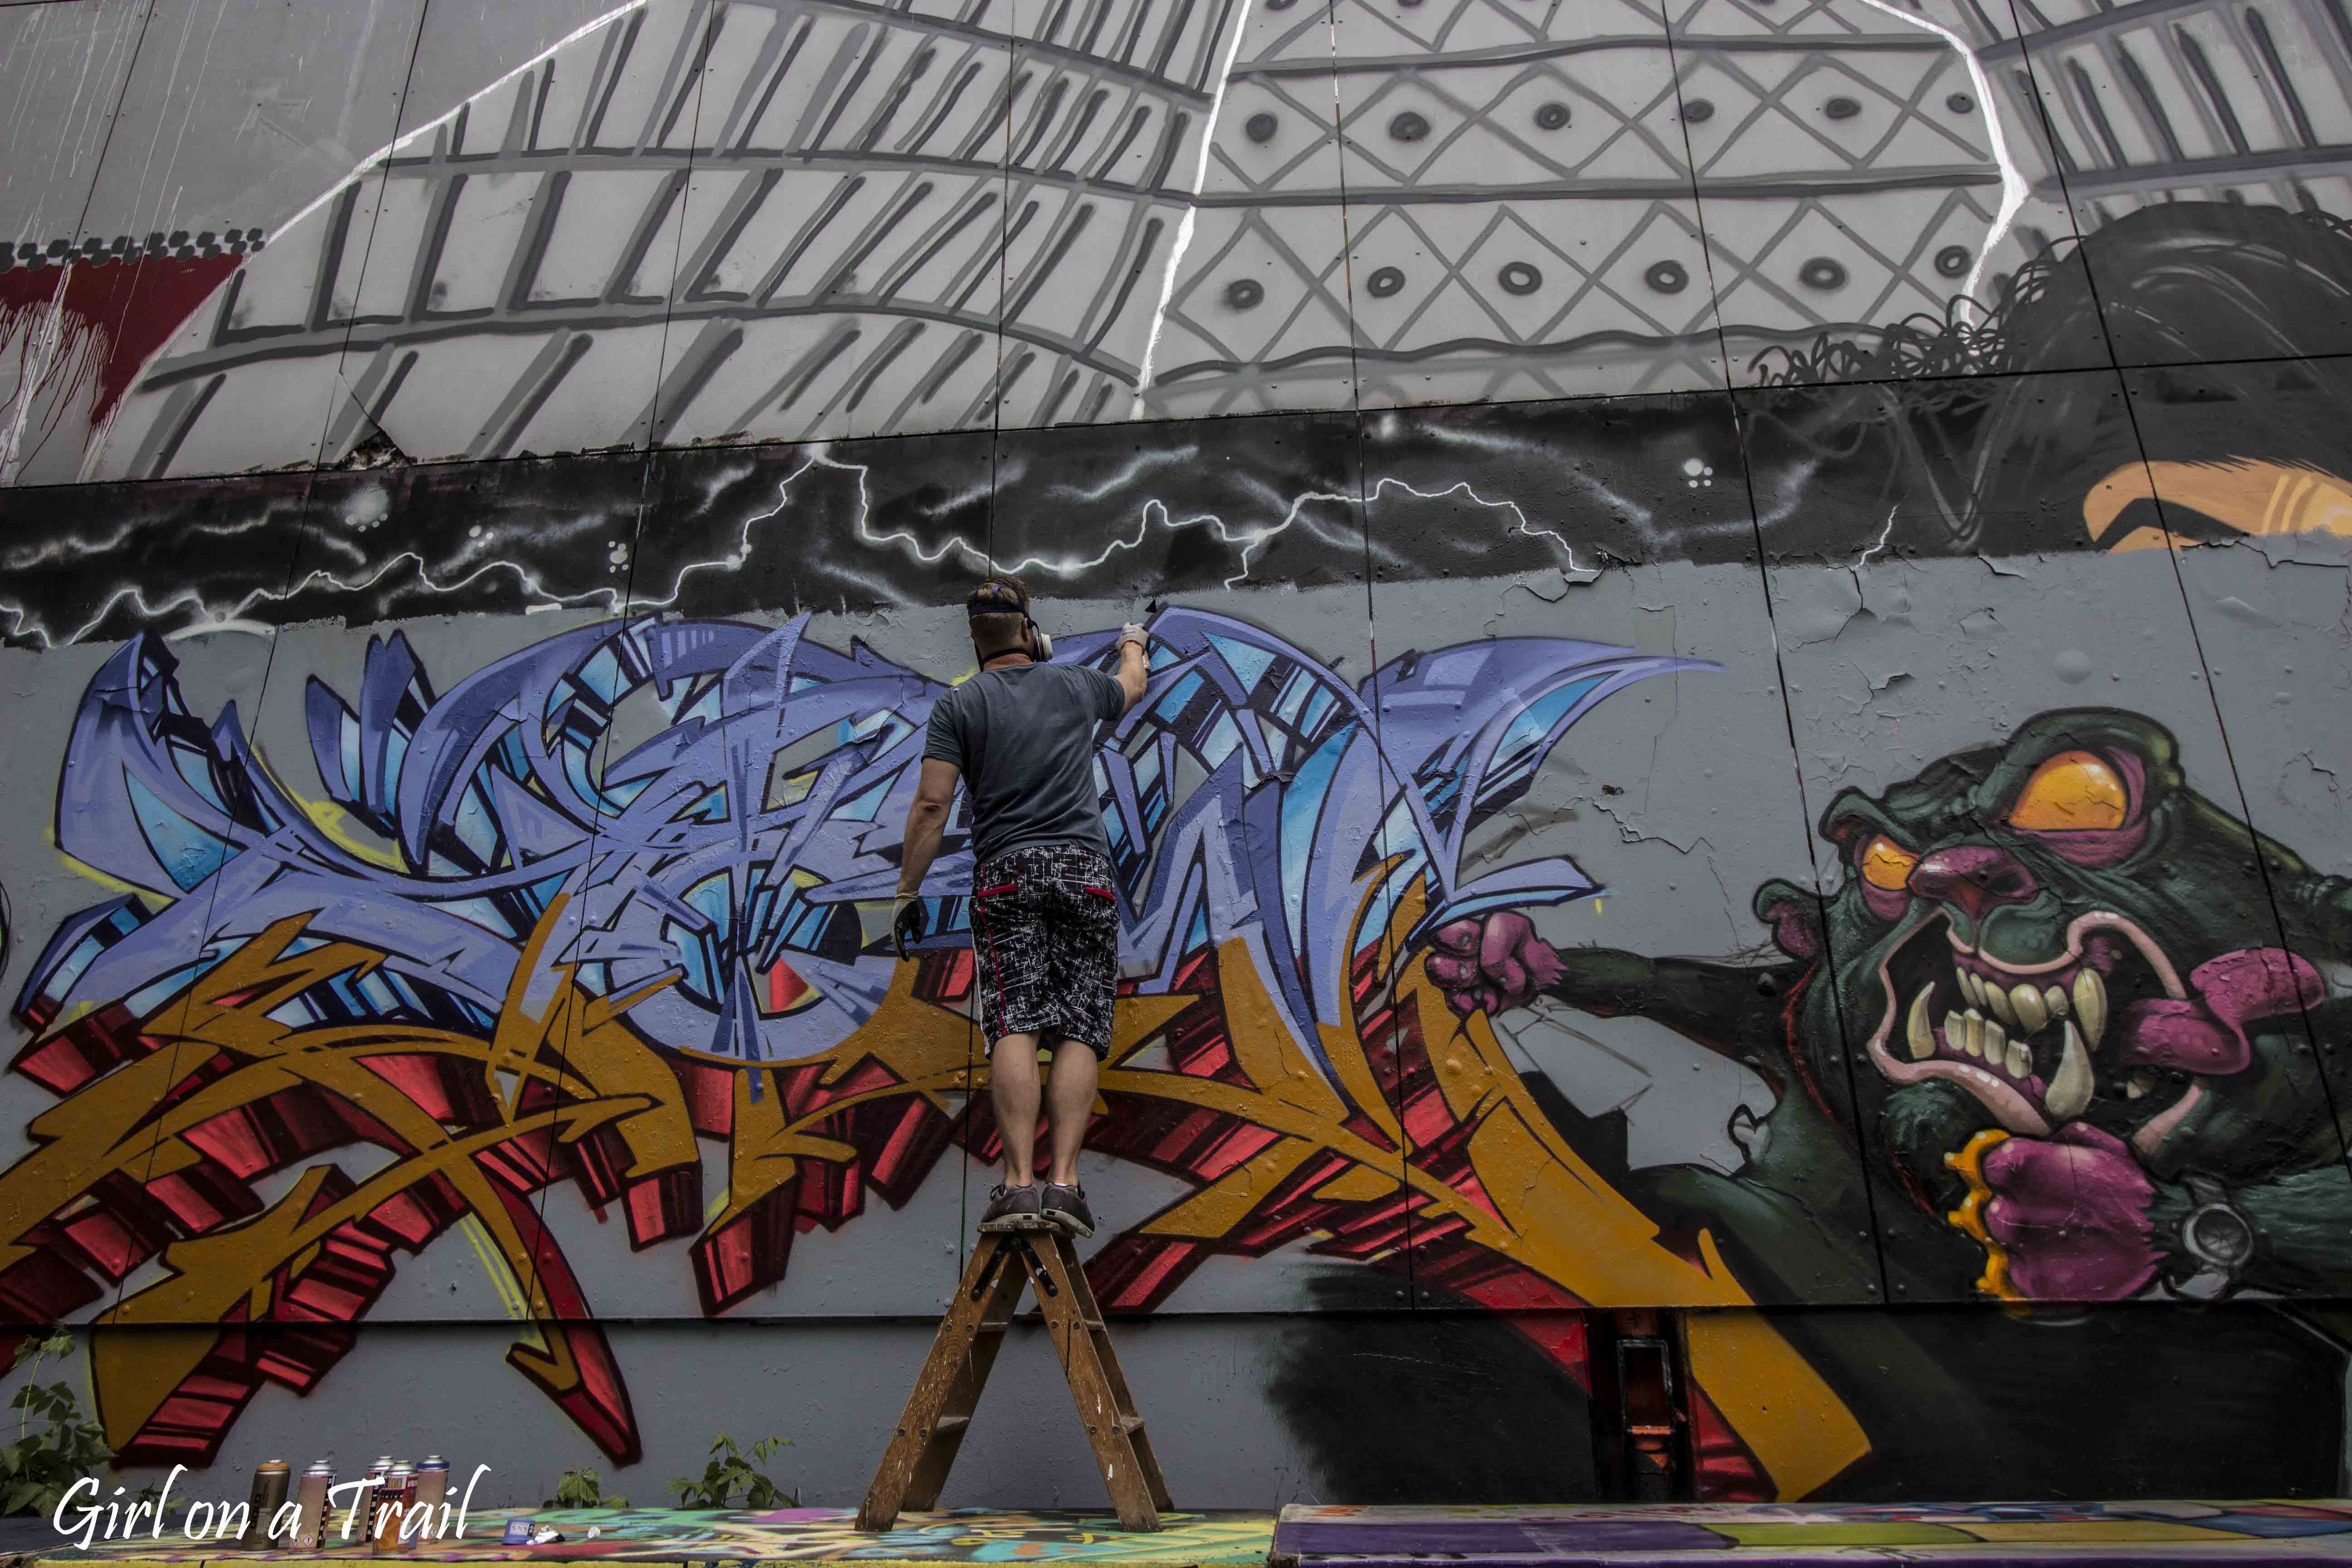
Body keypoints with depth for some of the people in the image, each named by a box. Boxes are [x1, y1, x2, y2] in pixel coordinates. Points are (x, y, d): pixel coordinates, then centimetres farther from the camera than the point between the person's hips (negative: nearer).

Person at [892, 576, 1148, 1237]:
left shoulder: (959, 705, 8)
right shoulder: (1077, 685, 16)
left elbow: (932, 804, -1)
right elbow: (1132, 687, 40)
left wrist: (907, 892, 5)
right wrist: (1133, 642, 62)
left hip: (1006, 873, -1)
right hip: (1084, 867, 1)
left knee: (1015, 1026, -8)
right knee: (1080, 1031, -4)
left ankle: (1020, 1182, -17)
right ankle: (1064, 1181, -12)